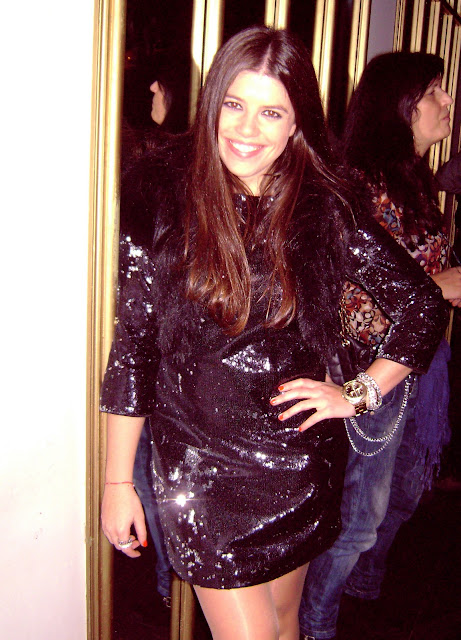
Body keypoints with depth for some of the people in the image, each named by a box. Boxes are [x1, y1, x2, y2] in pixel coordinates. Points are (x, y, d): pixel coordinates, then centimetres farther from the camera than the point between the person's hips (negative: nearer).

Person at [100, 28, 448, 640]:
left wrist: (358, 394, -1)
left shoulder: (324, 207, -3)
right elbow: (133, 344, -5)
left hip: (301, 462, 2)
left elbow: (424, 305, 7)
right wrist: (118, 481, -3)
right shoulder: (163, 197, -7)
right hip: (201, 466, -2)